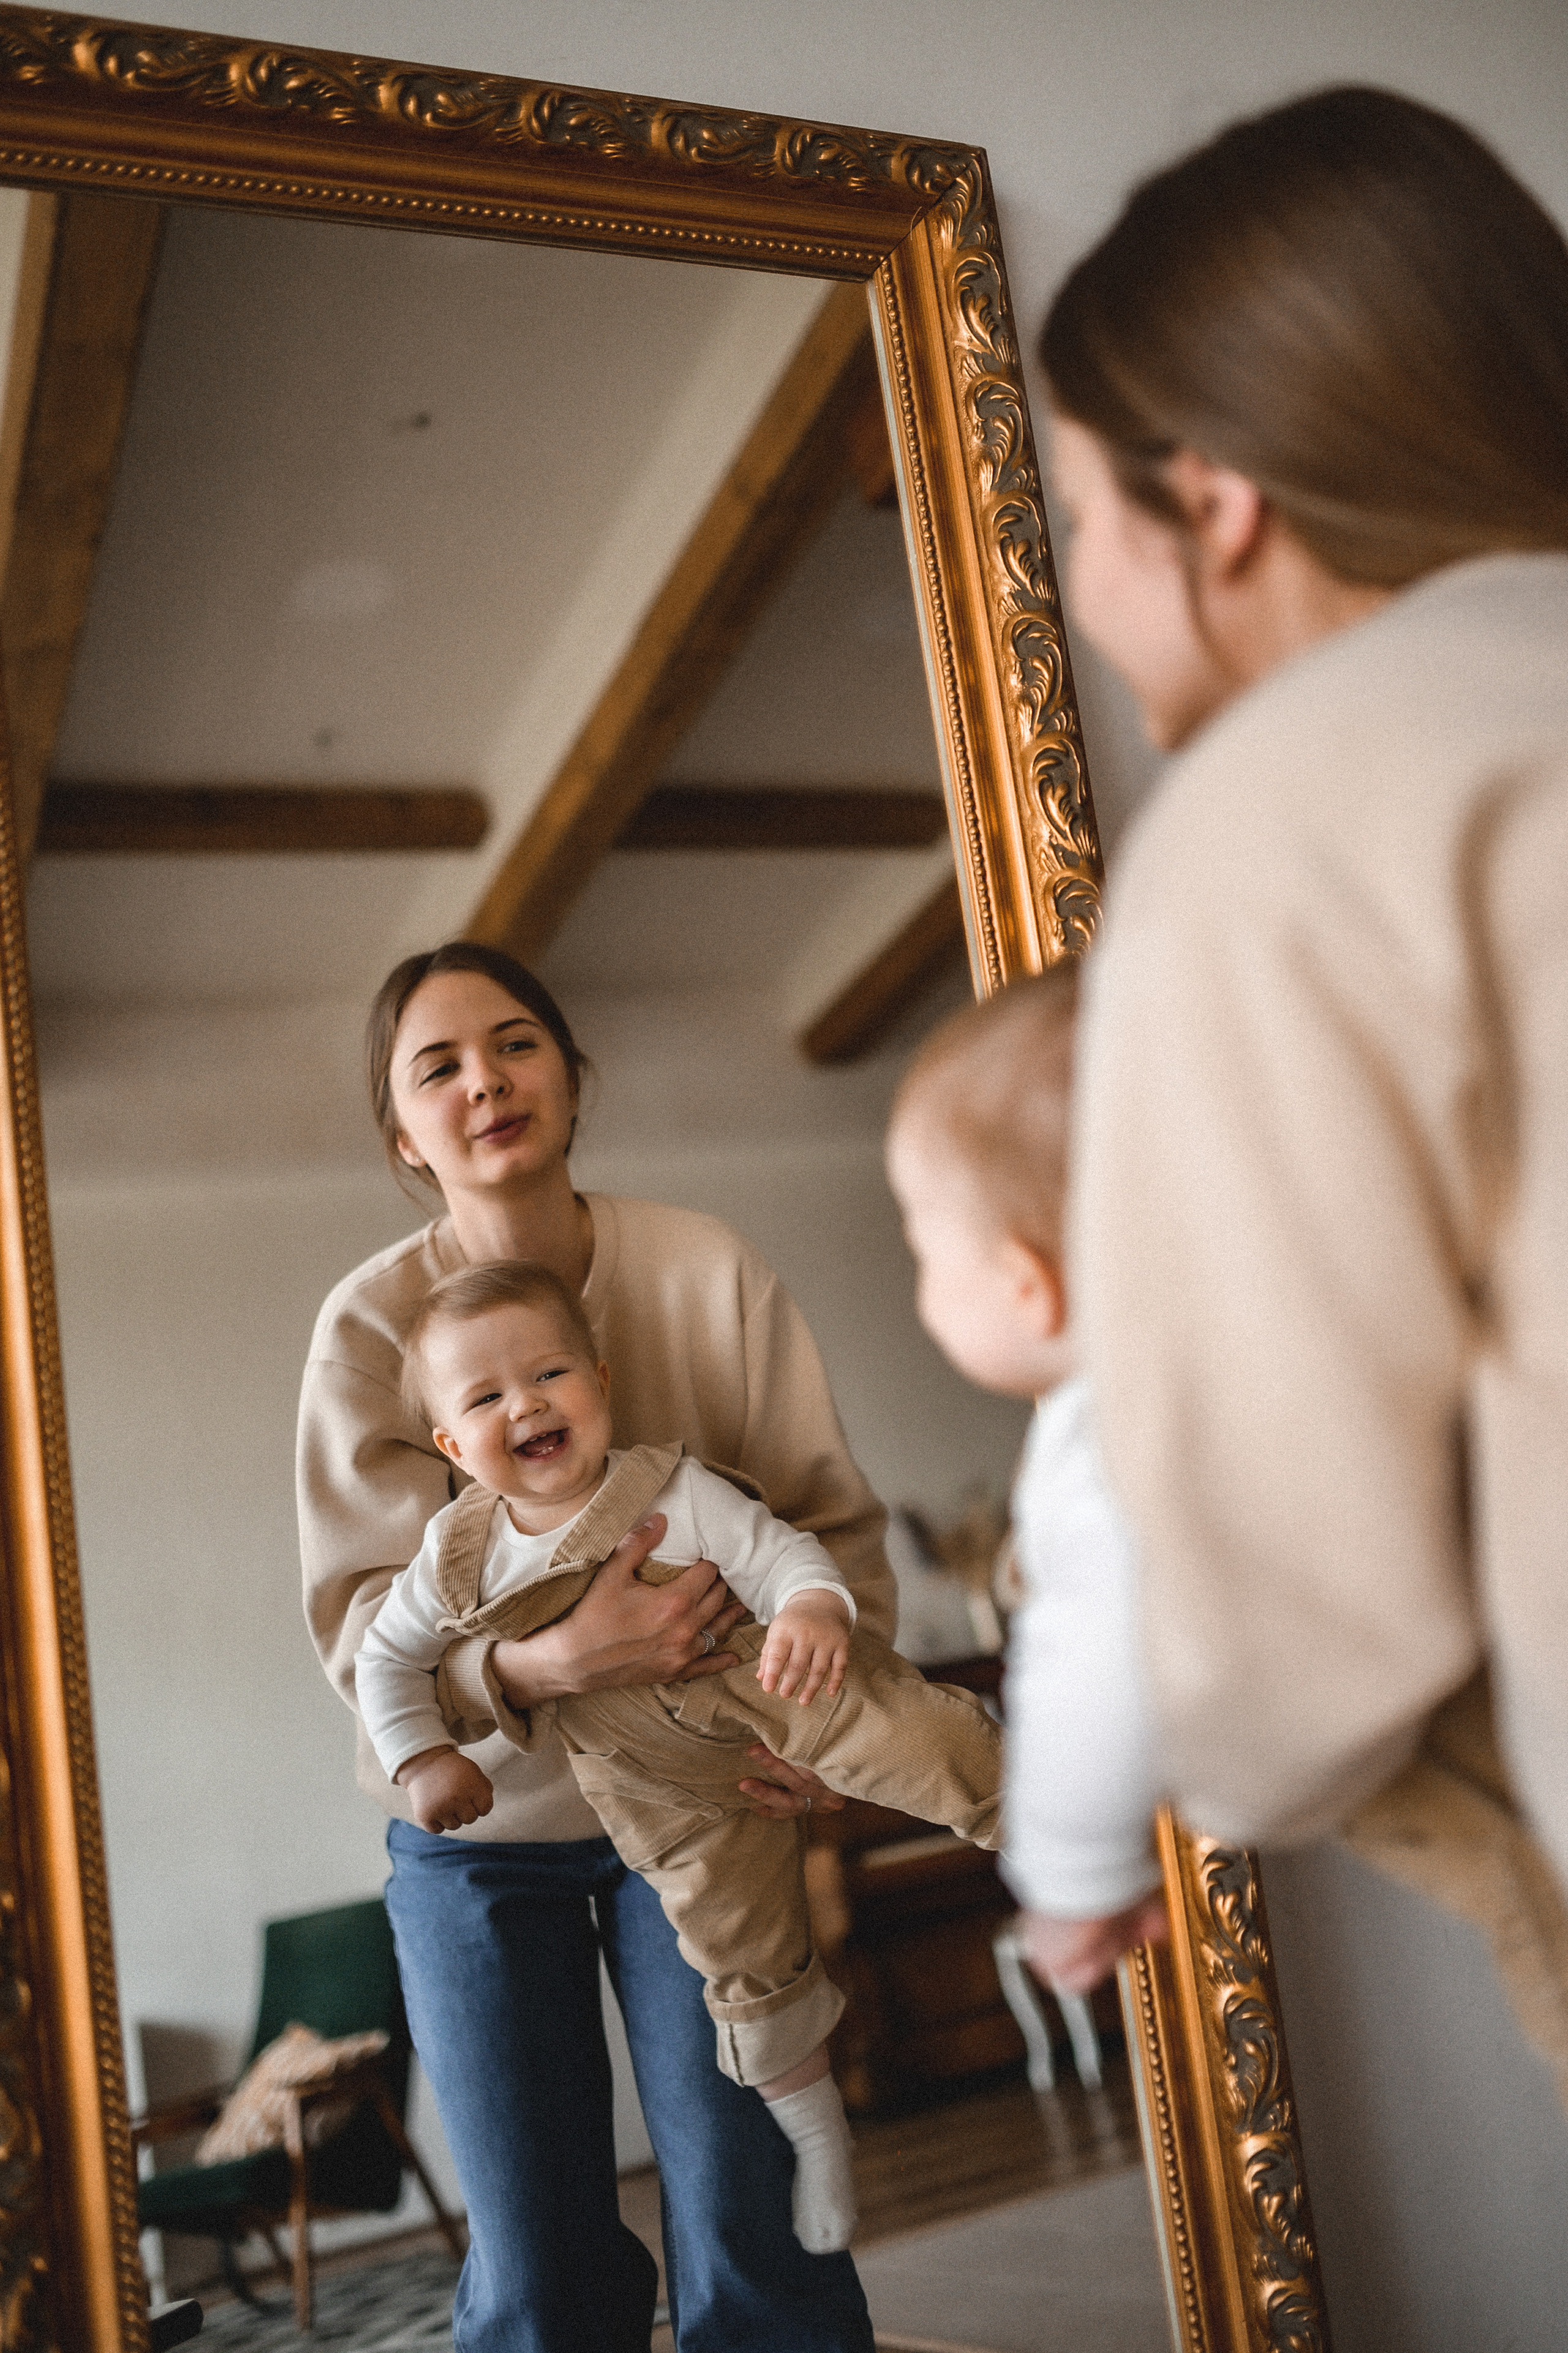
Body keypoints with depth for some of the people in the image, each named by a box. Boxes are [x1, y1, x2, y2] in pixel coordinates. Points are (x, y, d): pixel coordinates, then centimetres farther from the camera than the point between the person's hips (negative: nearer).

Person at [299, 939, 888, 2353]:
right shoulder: (373, 1324, -11)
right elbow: (361, 1613, -13)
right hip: (478, 1827, 0)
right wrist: (538, 1665, -32)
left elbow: (833, 1517, -5)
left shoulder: (708, 1270, -10)